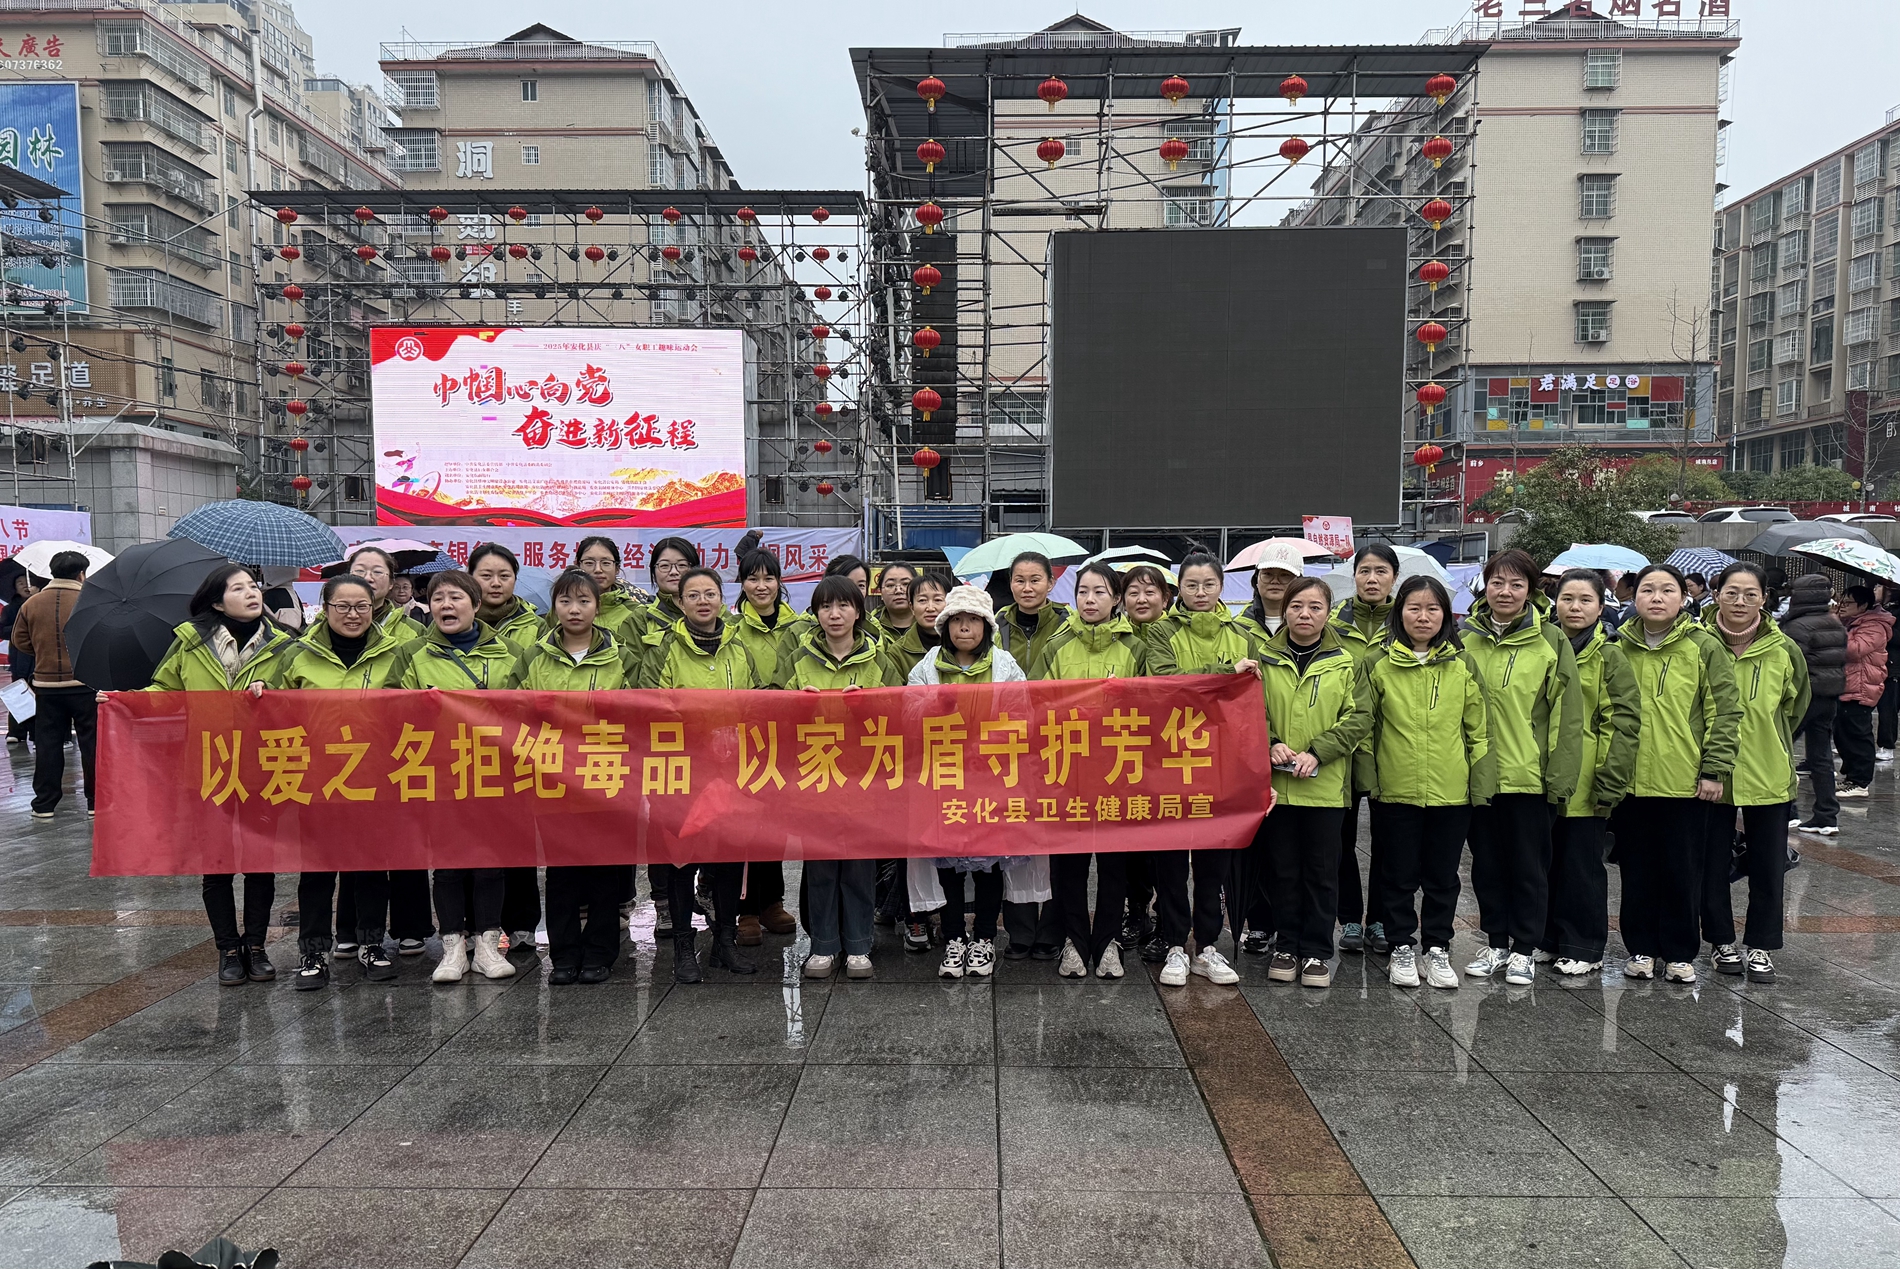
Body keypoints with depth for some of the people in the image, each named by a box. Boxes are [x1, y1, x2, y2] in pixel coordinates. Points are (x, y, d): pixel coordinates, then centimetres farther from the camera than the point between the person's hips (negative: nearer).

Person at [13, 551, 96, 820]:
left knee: (47, 743, 9)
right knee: (91, 741, 4)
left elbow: (20, 638, 10)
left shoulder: (32, 604, 2)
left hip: (46, 684, 3)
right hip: (85, 684, -3)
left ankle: (44, 803, 11)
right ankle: (96, 800, 7)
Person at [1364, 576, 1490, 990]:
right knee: (1400, 874, 8)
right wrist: (1366, 780, -3)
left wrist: (1481, 783, 1)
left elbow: (1479, 729, 6)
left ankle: (1437, 949, 23)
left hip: (1451, 791, 1)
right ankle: (1402, 948, 21)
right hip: (1395, 791, -1)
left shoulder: (1463, 665, 4)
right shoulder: (1378, 664, 0)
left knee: (1443, 876, 11)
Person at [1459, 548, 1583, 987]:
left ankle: (1523, 949, 19)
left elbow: (1566, 715, -5)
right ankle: (1495, 944, 25)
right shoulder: (1465, 637, 4)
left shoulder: (1551, 641, -4)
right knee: (1487, 864, 12)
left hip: (1530, 775, -3)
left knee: (1528, 865, 7)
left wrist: (1560, 777, -9)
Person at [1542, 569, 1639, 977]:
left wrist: (1610, 781, -15)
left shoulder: (1609, 655, -5)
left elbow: (1624, 721, -10)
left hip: (1586, 785, -5)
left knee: (1582, 865, 3)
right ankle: (1548, 939, 26)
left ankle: (1583, 948, 15)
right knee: (1546, 861, 13)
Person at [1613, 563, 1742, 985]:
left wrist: (1715, 770, -8)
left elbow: (1725, 712, -4)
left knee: (1683, 871, 6)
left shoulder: (1704, 647, -4)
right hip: (1631, 779, 3)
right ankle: (1640, 947, 23)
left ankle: (1680, 954, 19)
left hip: (1686, 781, -2)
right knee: (1636, 869, 10)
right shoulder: (1619, 647, 4)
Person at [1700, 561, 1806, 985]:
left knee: (1767, 866, 7)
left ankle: (1760, 946, 21)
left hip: (1768, 776, 1)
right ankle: (1722, 941, 24)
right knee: (1713, 862, 8)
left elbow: (1794, 709, 13)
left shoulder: (1784, 651, -5)